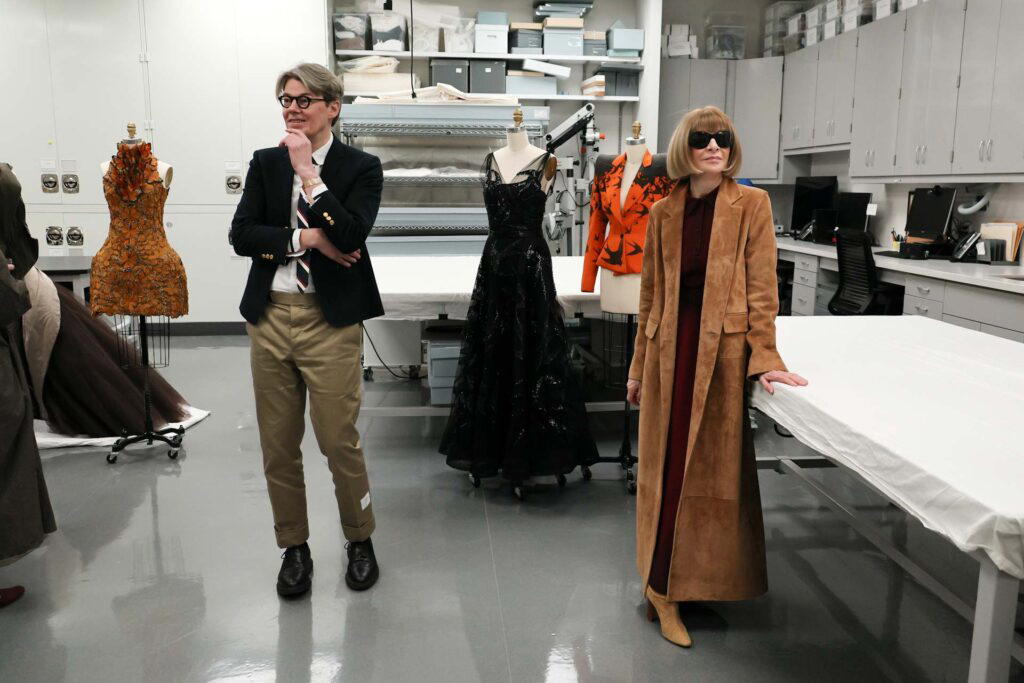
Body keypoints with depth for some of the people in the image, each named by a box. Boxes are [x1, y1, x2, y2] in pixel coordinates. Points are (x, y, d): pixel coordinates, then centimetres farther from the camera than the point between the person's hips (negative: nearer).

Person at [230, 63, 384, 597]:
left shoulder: (360, 167, 0)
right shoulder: (265, 163, 10)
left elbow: (351, 234, -17)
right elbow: (240, 235, -1)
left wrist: (308, 172, -14)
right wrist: (305, 238, -11)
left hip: (330, 321, -4)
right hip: (270, 317, 4)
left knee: (340, 442, 0)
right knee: (278, 447, 10)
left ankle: (360, 542, 25)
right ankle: (294, 548, 29)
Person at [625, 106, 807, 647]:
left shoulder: (752, 204, -1)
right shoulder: (663, 212, 7)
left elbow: (762, 288, -4)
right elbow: (651, 294, 10)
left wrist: (764, 359, -11)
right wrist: (639, 368, 10)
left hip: (723, 350, -2)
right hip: (670, 349, 3)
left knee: (713, 470, 5)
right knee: (666, 469, 6)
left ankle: (678, 583, 22)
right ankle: (664, 590, 18)